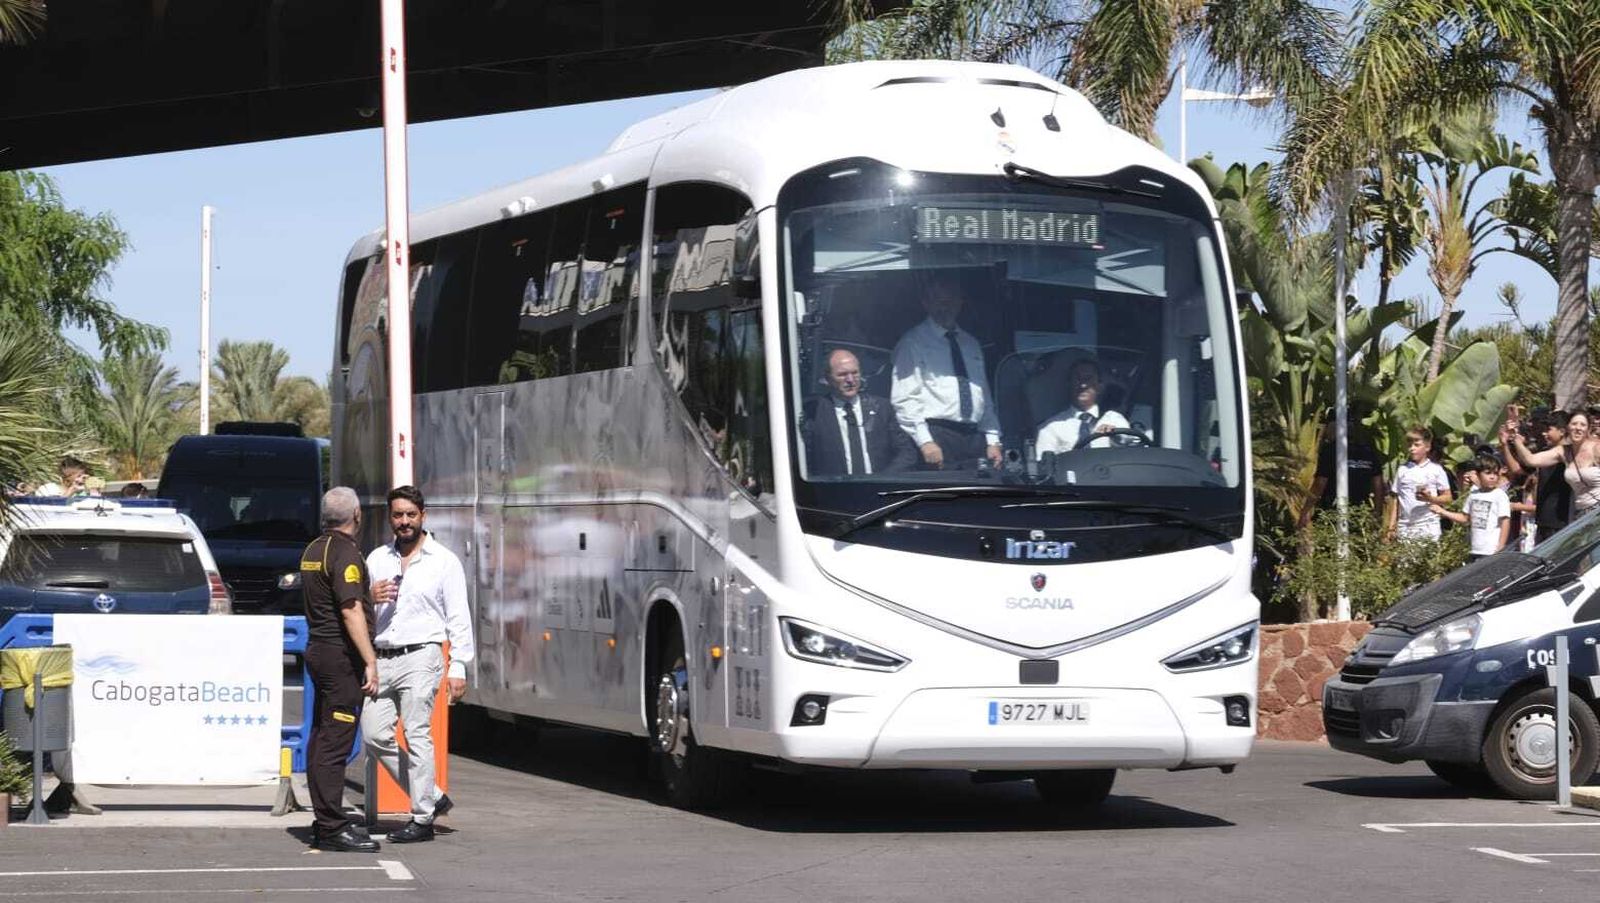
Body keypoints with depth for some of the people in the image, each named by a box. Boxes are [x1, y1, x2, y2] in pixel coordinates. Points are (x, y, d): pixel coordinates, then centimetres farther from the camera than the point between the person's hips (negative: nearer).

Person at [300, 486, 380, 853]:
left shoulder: (313, 550, 15)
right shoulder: (345, 552, -14)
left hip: (318, 648, 10)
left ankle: (325, 822, 17)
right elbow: (351, 611, -21)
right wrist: (370, 660, -22)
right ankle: (332, 827, -11)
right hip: (341, 655, -10)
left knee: (321, 738, 12)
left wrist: (370, 593, 33)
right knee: (335, 742, -10)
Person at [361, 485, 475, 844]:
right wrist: (371, 597, -4)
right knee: (375, 735, 0)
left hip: (420, 656, -5)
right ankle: (431, 797, 13)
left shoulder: (444, 561, 4)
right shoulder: (377, 559, 16)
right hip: (382, 659, 5)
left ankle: (422, 818, -6)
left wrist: (458, 668, -7)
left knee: (417, 734, -10)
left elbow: (459, 618, 1)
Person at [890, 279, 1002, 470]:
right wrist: (925, 442, -17)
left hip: (975, 437, 5)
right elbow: (904, 399, -7)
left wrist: (993, 441, 11)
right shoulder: (913, 343, 2)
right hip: (937, 438, -5)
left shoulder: (970, 343, 21)